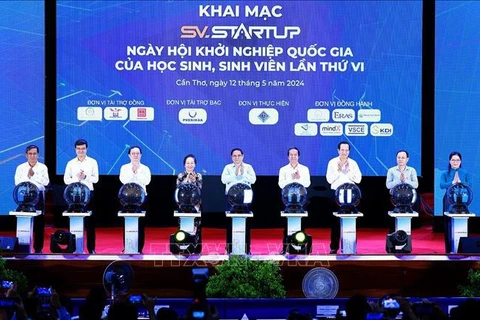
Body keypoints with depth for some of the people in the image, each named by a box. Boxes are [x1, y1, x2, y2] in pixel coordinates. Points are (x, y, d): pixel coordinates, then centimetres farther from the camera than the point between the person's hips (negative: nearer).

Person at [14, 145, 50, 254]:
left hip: (39, 195, 1)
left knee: (39, 221, 1)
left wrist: (34, 175, -11)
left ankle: (38, 248, 7)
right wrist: (27, 176, -12)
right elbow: (17, 182, -1)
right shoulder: (21, 167, 7)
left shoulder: (43, 167, 7)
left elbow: (46, 182, -4)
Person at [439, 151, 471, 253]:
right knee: (448, 224, 1)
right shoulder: (445, 173, 6)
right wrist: (452, 182, -22)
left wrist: (460, 182, -18)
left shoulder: (465, 173, 8)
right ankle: (449, 249, 7)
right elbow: (442, 185, -9)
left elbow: (470, 185, -4)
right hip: (449, 201, 0)